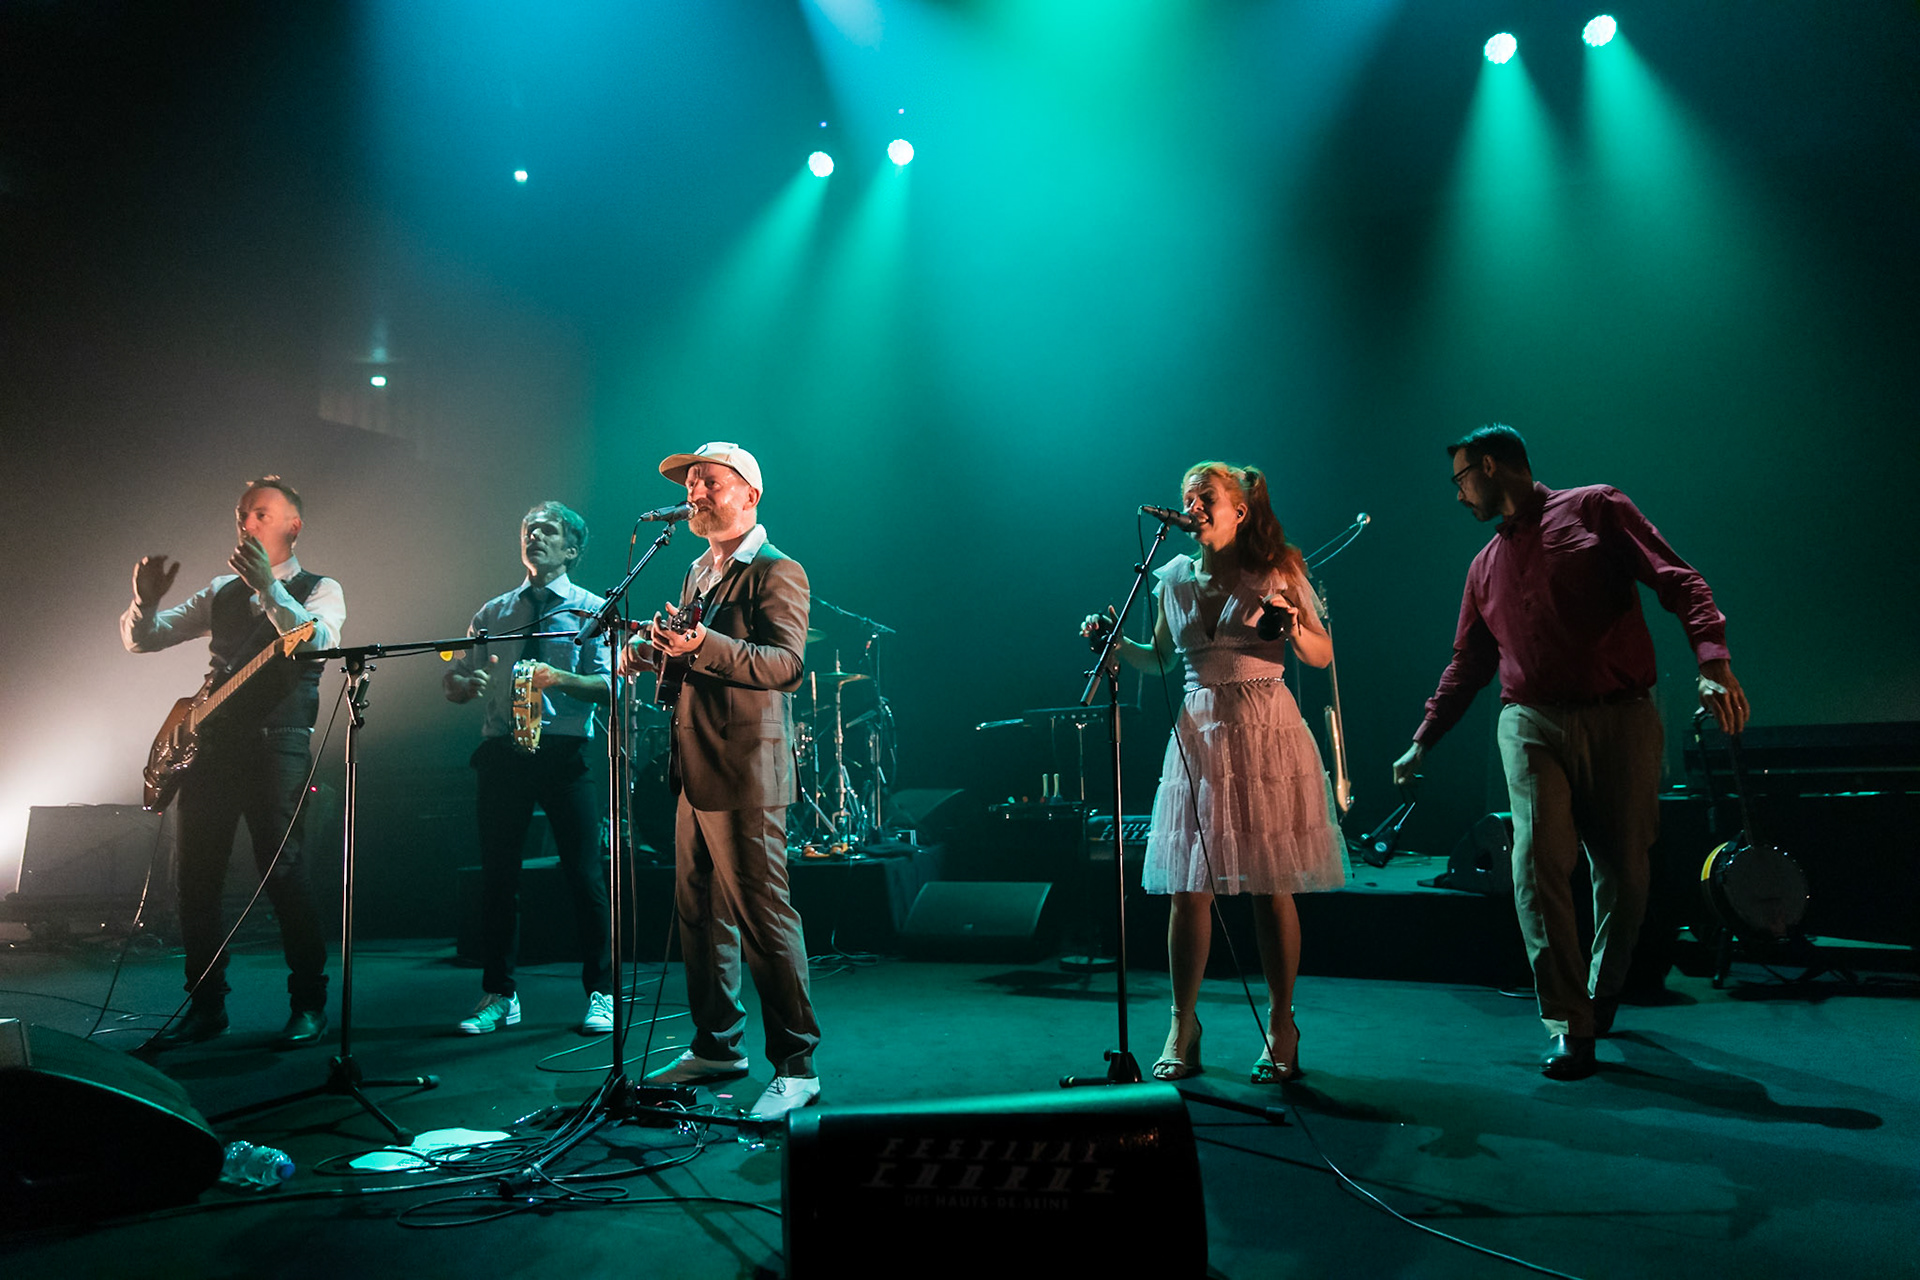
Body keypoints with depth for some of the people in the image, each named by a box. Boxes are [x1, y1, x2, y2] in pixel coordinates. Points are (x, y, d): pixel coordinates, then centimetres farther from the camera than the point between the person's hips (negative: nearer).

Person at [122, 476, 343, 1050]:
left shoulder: (318, 589, 5)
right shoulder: (221, 593, 21)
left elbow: (317, 641, -18)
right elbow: (140, 639, 17)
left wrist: (267, 587, -28)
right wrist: (146, 600, -4)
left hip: (277, 743, -5)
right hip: (211, 740, 6)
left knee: (282, 870, -10)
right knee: (197, 873, 4)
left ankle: (310, 1003, 0)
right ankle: (205, 1005, 15)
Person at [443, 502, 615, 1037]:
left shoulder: (592, 609, 4)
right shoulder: (492, 613, 17)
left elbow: (611, 685, -7)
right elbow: (452, 681, 16)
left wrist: (558, 678, -24)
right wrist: (467, 683, -7)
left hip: (565, 753, -4)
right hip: (501, 752, 4)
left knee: (584, 874, -3)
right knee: (498, 874, 6)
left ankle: (602, 993, 8)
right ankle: (499, 996, 17)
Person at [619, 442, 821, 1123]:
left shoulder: (776, 571, -8)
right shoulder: (698, 571, 20)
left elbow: (785, 664, -22)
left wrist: (702, 645, -34)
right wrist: (654, 652, 9)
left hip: (745, 773, -9)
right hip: (696, 771, 9)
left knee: (764, 918, -6)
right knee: (699, 913, 14)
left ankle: (796, 1067, 5)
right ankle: (718, 1046, 28)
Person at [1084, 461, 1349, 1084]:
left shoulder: (1279, 572, 1)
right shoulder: (1175, 577, 9)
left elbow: (1322, 657, 3)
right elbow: (1161, 659, 19)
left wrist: (1294, 628, -17)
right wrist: (1116, 642, 2)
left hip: (1267, 732, -3)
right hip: (1200, 735, 3)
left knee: (1272, 885, 1)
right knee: (1188, 885, 2)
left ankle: (1281, 1028, 16)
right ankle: (1183, 1028, 14)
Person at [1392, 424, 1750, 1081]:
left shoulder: (1594, 508, 5)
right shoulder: (1486, 565, 19)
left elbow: (1678, 582, -5)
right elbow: (1466, 664, 25)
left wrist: (1713, 664, -21)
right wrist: (1422, 741, 24)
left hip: (1620, 717, -3)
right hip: (1532, 724, 3)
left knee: (1623, 872, 4)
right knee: (1538, 864, -13)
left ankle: (1602, 996, 27)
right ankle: (1567, 1025, -10)